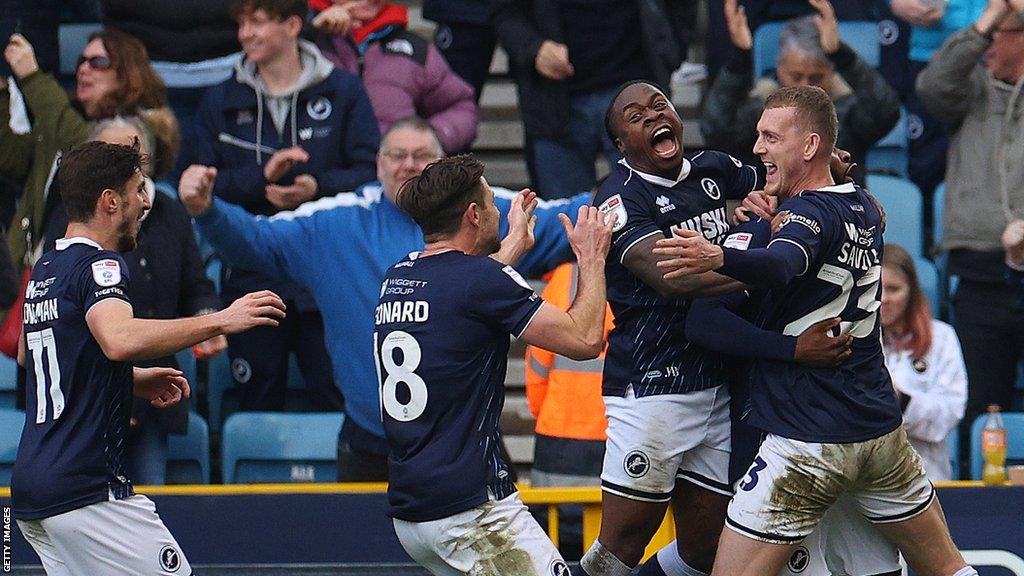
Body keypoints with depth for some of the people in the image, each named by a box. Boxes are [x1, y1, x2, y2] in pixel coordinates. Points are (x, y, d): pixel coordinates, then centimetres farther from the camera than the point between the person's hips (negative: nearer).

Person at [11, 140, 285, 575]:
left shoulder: (44, 270, 16)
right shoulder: (97, 263, -11)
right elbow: (119, 340, -32)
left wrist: (135, 379, 32)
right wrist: (221, 321, -28)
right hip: (88, 491, -9)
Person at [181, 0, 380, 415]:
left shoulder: (343, 92, 4)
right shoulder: (220, 103, 10)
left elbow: (371, 173, -3)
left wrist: (318, 187, -20)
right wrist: (261, 177, -13)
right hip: (251, 279, 2)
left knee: (338, 401, -6)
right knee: (258, 407, 7)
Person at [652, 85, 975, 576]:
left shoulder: (811, 212, -14)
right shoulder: (865, 208, 11)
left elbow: (780, 266, -36)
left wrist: (716, 257, -56)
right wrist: (777, 223, 13)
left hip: (809, 440, -8)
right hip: (881, 430, 8)